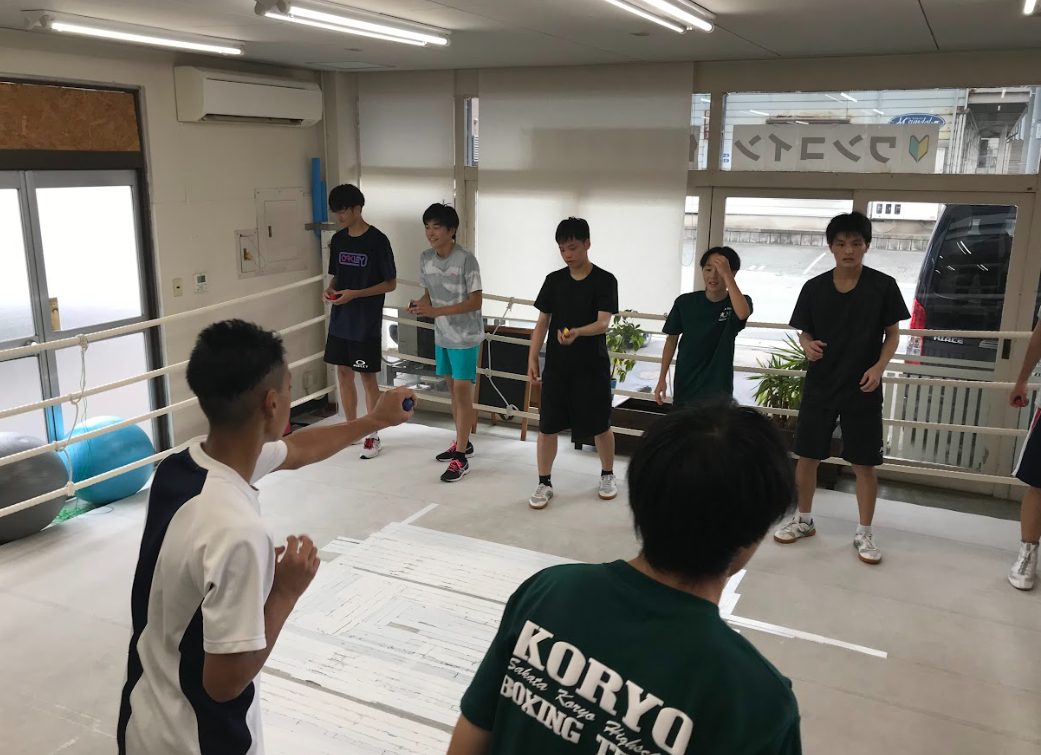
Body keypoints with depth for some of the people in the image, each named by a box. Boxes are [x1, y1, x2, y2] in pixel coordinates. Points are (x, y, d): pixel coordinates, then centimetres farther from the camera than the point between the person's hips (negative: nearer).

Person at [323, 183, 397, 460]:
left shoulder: (377, 241, -12)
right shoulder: (338, 240, 7)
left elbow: (390, 284, -10)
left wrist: (355, 294, -19)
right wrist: (331, 289, -6)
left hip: (366, 324, -6)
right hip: (340, 321, 6)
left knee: (368, 377, 2)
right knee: (343, 374, 12)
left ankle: (373, 436, 13)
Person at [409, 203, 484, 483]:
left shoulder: (466, 260, -19)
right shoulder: (425, 259, 2)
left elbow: (476, 302, -19)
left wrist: (436, 311, -26)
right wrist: (420, 306, -11)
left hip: (465, 336, -7)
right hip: (442, 335, 7)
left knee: (462, 390, -6)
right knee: (452, 388, 15)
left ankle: (461, 458, -2)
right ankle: (462, 442, 30)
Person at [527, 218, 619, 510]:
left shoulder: (605, 280, -7)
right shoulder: (553, 280, 4)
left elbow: (603, 323, -18)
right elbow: (542, 323, 7)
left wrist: (576, 332, -37)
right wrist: (532, 358, 0)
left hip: (593, 367, -3)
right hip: (556, 366, 3)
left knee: (600, 425, 9)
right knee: (547, 426, 3)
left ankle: (607, 475, 31)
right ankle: (544, 483, 16)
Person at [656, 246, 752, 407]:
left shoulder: (738, 303, -7)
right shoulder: (685, 302, -5)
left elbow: (743, 314, -33)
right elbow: (672, 340, 4)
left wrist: (727, 275, -33)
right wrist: (662, 378, 0)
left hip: (718, 389, -1)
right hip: (685, 386, 2)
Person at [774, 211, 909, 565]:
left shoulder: (883, 286, -6)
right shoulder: (814, 287, -1)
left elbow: (893, 334, 0)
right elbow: (805, 332, 7)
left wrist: (879, 366, -15)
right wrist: (808, 345, -16)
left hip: (862, 389, -2)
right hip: (820, 385, 2)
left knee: (864, 463, 4)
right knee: (807, 455, 10)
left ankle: (864, 533, 19)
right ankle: (804, 519, 28)